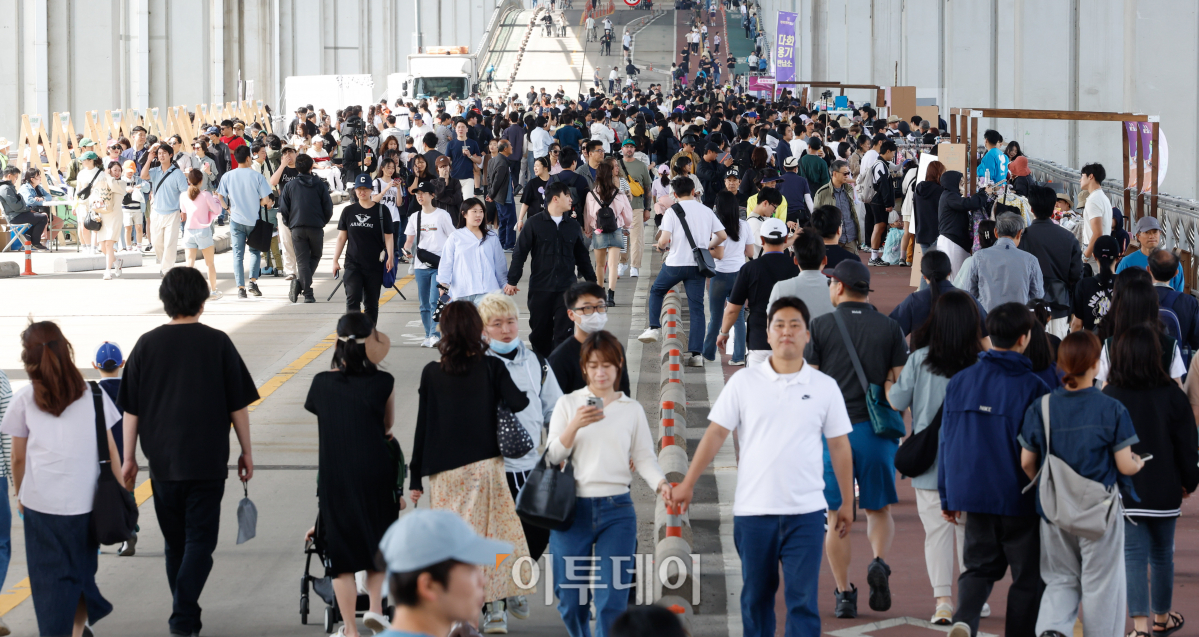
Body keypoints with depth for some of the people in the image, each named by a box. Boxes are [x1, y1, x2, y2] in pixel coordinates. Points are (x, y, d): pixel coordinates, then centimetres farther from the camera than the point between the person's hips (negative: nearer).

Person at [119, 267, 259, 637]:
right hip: (207, 463, -2)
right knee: (200, 540, 2)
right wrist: (246, 452, 10)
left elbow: (131, 409, 3)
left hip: (162, 462, 2)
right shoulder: (217, 343, -6)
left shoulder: (147, 344, -1)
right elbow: (238, 405, -1)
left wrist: (129, 458, 12)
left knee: (175, 541, 15)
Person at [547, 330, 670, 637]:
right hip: (573, 508, 0)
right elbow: (553, 457, 2)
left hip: (617, 511, 0)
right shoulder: (568, 404, 7)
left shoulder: (632, 409, 10)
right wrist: (574, 425, -15)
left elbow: (644, 457, 5)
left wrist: (661, 483, -14)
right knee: (571, 601, 4)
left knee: (612, 602, -8)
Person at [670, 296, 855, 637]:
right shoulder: (743, 382, 2)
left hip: (805, 510, -1)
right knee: (756, 597, 11)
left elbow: (839, 446, 8)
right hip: (752, 509, 1)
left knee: (803, 600, -6)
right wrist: (688, 484, 1)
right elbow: (716, 434, 4)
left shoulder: (825, 387, 3)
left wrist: (847, 503, 9)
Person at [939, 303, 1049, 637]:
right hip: (1019, 498, -4)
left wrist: (948, 497, 14)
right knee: (1027, 577, 11)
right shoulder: (1033, 387, -12)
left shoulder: (959, 382, 2)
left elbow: (946, 443, 6)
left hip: (973, 496, 4)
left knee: (979, 567, 16)